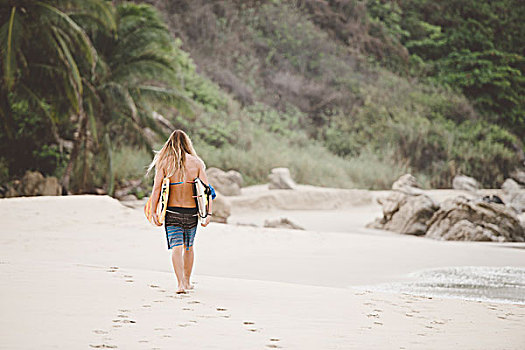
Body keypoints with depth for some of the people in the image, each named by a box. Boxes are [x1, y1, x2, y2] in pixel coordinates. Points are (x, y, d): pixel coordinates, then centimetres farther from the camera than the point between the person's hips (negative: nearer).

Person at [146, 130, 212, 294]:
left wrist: (154, 212, -4)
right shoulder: (196, 162, 1)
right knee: (189, 247, 20)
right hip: (191, 211, 2)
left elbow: (156, 188, -7)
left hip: (172, 211, -2)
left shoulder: (164, 162, -2)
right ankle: (187, 281, 29)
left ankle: (181, 283, -19)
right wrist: (208, 213, -1)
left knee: (176, 247, -5)